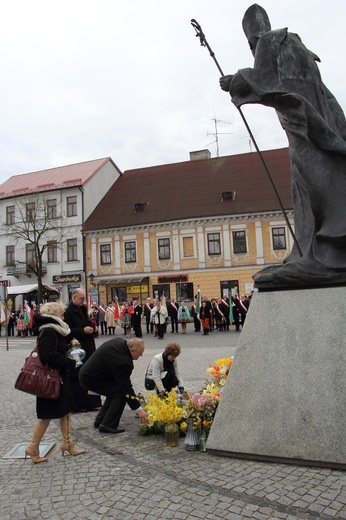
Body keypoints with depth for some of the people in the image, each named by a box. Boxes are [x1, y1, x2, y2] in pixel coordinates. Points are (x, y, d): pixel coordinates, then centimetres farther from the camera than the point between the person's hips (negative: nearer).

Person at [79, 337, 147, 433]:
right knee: (121, 393, -10)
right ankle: (107, 425, -4)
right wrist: (138, 409, -16)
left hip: (88, 372, 10)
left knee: (115, 390, 16)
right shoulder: (122, 361, -29)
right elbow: (126, 388, -23)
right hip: (90, 379, -10)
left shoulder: (120, 341, -4)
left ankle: (100, 420, 22)